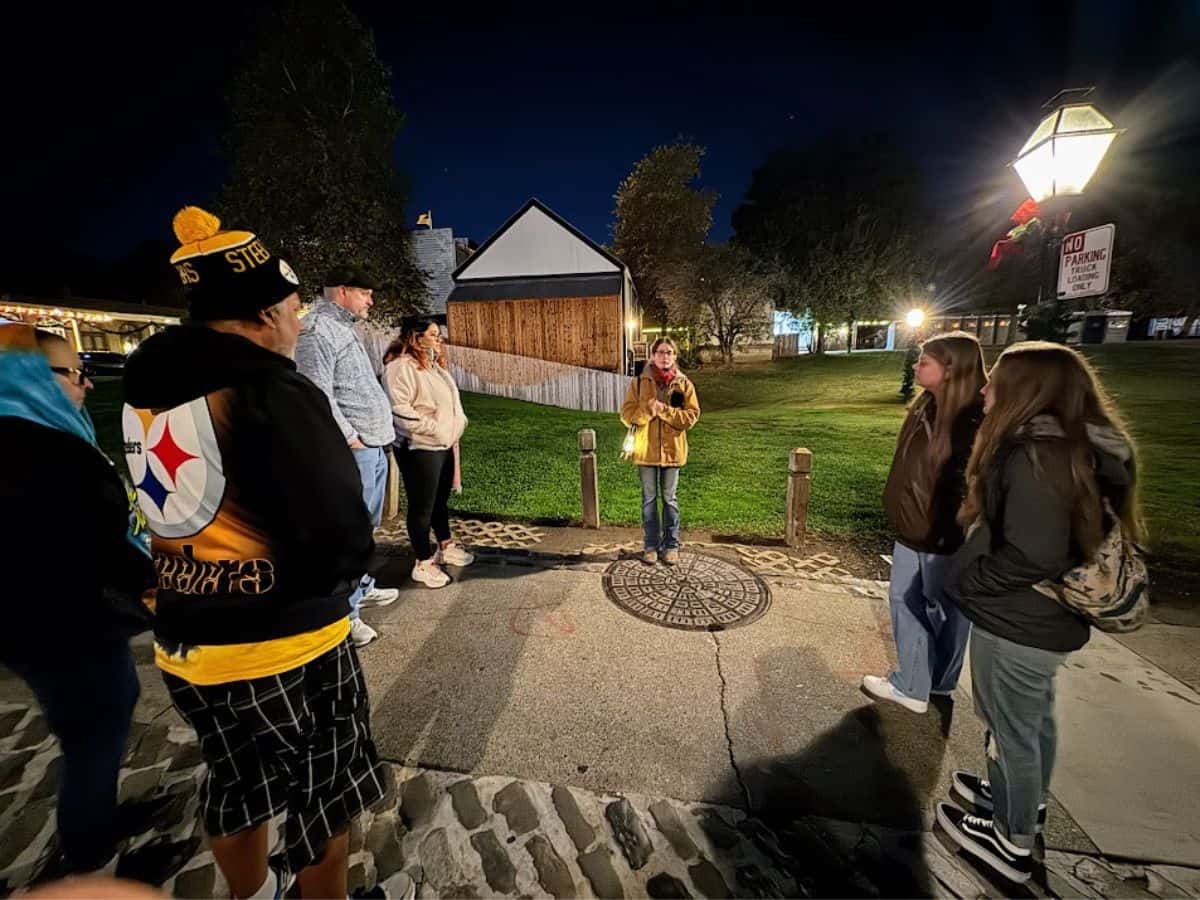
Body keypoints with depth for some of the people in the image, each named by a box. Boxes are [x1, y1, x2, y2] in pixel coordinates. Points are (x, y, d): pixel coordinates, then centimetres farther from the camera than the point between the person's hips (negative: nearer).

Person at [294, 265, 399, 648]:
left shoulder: (342, 328, 20)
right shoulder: (317, 330, -12)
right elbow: (317, 393, -21)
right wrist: (349, 437, -16)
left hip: (373, 447, 10)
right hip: (354, 451, -10)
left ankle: (361, 587, 36)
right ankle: (344, 613, 10)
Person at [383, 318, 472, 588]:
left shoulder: (433, 364, 16)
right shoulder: (401, 366, -15)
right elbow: (399, 409, -23)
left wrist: (457, 425, 11)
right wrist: (434, 429, -20)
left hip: (444, 445, 9)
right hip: (419, 449, -9)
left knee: (441, 500, 20)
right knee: (422, 507, 2)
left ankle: (446, 548, 36)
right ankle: (423, 563, 16)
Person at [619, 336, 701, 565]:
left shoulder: (684, 384, 1)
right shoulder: (639, 382, 1)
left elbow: (692, 416, -6)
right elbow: (626, 415, -4)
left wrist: (665, 410, -18)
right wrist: (647, 410, -21)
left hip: (672, 450, 0)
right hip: (646, 450, 0)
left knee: (669, 499, 10)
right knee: (649, 499, 9)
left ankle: (671, 545, 23)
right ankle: (650, 545, 22)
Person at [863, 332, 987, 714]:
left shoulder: (976, 419, -21)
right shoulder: (926, 406, 3)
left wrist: (952, 535, -19)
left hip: (946, 536, -8)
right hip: (912, 528, 8)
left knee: (946, 611, 13)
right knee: (905, 600, 15)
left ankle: (938, 682, 35)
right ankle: (912, 683, 32)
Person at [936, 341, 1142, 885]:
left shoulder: (1035, 456, -27)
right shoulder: (1080, 446, 3)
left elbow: (1032, 557, -29)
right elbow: (1073, 534, 12)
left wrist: (965, 581, -15)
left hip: (1017, 623, -8)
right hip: (1046, 619, 9)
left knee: (1012, 729, 12)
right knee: (1034, 719, 27)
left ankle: (1011, 842, 33)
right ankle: (1025, 800, 49)